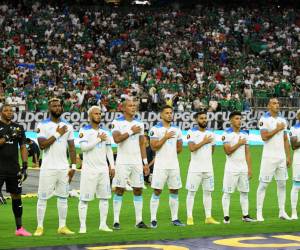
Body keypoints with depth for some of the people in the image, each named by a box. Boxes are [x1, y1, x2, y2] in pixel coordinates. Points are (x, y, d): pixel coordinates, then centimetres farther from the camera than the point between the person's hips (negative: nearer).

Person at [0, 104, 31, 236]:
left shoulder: (18, 128, 12)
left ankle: (19, 228, 13)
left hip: (14, 169, 4)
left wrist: (25, 166, 4)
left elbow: (23, 147, 12)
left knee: (16, 196, 7)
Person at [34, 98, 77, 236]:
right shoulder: (43, 125, -4)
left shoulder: (68, 126, 9)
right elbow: (42, 145, -15)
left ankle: (62, 226, 12)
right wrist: (58, 134, -15)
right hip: (48, 168, -4)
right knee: (42, 197, -2)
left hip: (64, 168, 4)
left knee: (63, 197, 6)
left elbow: (72, 148, 10)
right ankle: (40, 226, 4)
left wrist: (73, 166, 2)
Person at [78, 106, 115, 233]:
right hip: (89, 169, -6)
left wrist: (112, 166, 10)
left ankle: (103, 224, 13)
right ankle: (82, 225, -1)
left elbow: (109, 150, 16)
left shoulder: (104, 132, 13)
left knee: (104, 197, 6)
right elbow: (84, 147, -18)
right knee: (84, 198, -4)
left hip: (103, 169, 6)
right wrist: (98, 139, -15)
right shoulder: (84, 131, -4)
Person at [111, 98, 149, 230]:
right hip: (122, 162, -5)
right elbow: (117, 139, -19)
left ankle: (139, 220, 8)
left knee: (138, 190, 4)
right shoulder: (117, 122, -4)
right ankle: (116, 221, 1)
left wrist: (145, 162, 9)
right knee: (119, 190, -3)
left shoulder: (139, 123, 11)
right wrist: (131, 131, -15)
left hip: (137, 162, 5)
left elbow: (142, 144, 13)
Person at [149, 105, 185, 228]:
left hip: (174, 165, 5)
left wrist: (169, 152, 7)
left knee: (174, 191, 6)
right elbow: (154, 146, -13)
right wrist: (165, 137, -15)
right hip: (160, 165, -5)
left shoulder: (176, 130, 11)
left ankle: (175, 219, 13)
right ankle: (153, 219, -1)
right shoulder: (155, 129, -5)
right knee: (157, 191, -4)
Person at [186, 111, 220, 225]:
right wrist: (204, 142, -14)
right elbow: (192, 148, -19)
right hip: (195, 168, -5)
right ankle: (189, 217, 1)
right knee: (191, 192, -2)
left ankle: (208, 217, 11)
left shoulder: (210, 134, 11)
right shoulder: (192, 133, -6)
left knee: (208, 192, 7)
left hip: (208, 168, 5)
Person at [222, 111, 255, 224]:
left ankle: (245, 215, 10)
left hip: (243, 168, 5)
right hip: (231, 168, -5)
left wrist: (249, 168, 7)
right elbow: (228, 151, -14)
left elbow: (247, 152, 11)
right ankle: (226, 216, 0)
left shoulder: (244, 134, 11)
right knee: (227, 192, -2)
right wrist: (239, 144, -10)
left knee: (244, 192, 6)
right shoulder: (227, 134, -6)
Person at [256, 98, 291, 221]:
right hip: (269, 157, -6)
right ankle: (259, 212, -1)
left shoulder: (282, 120, 13)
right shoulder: (264, 119, -8)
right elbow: (264, 137, -19)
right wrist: (277, 129, -15)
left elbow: (285, 140, 16)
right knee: (263, 184, -4)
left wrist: (288, 156, 12)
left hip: (281, 157, 7)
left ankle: (282, 211, 15)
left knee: (282, 184, 8)